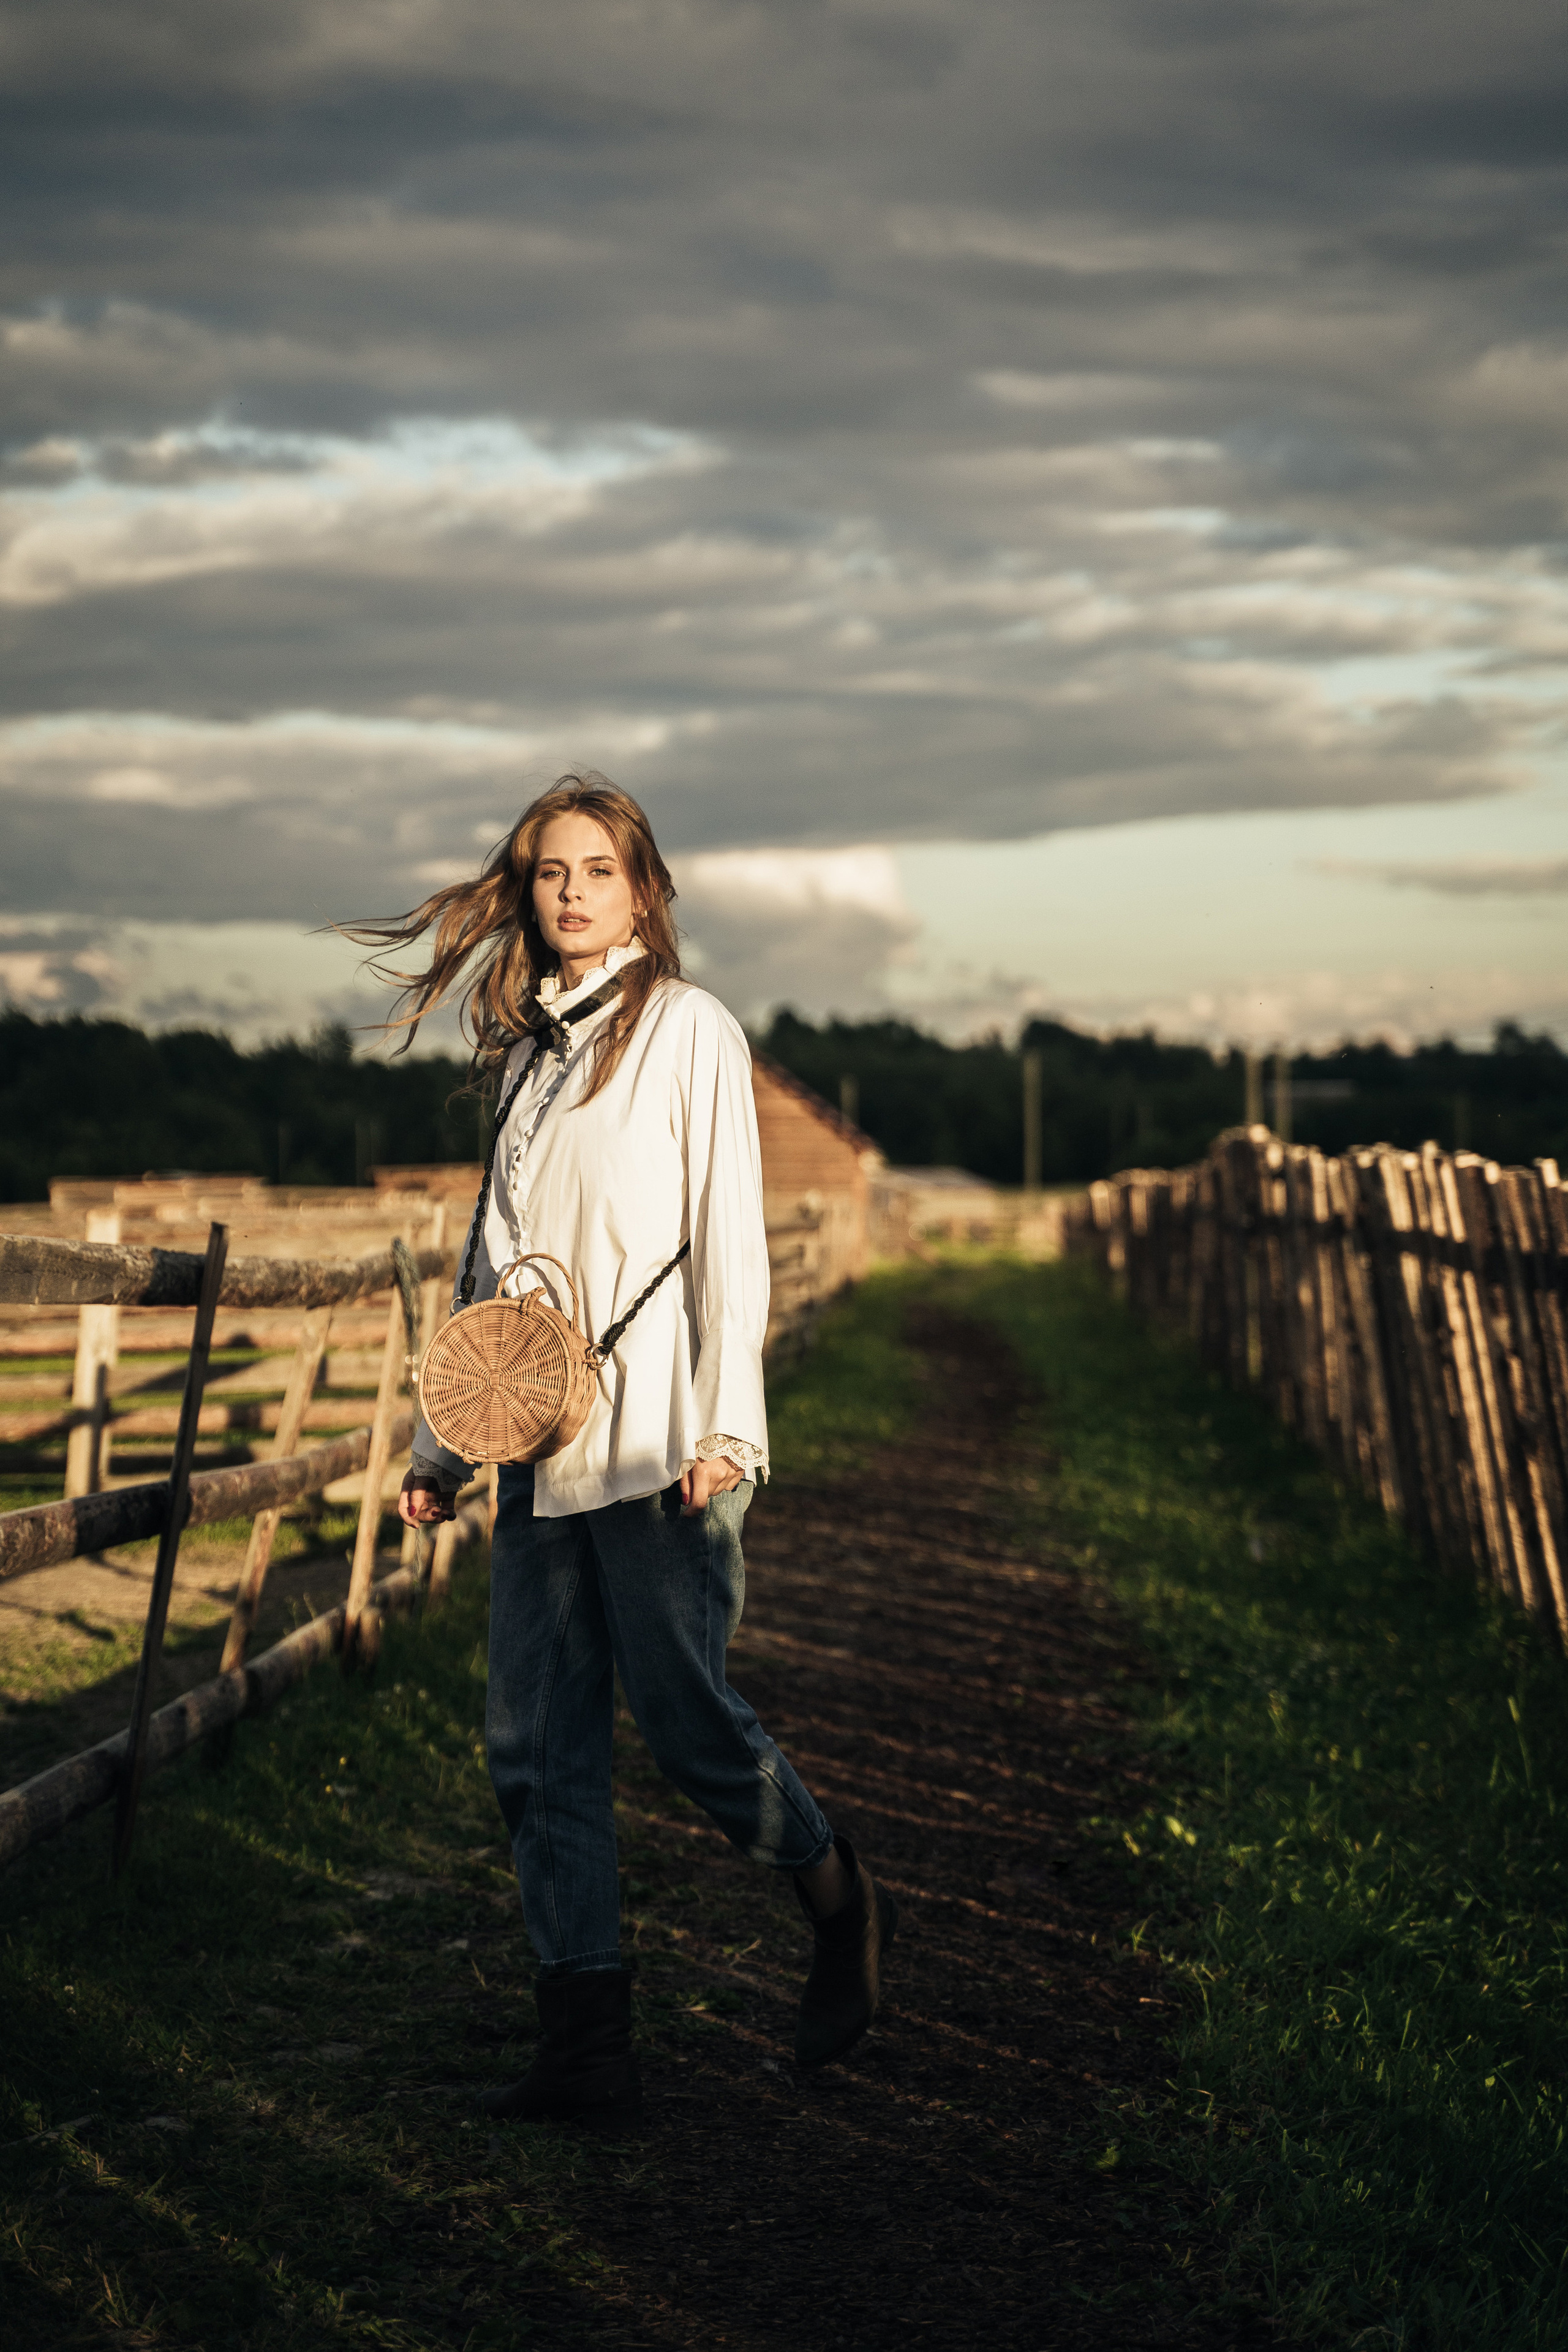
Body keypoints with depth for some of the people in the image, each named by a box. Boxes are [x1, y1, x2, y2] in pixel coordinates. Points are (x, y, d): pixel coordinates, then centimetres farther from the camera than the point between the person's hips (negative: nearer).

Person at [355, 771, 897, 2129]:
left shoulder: (687, 1029, 0)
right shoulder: (531, 1052, 18)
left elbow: (729, 1237, -6)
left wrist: (726, 1426, -15)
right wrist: (442, 1443, 18)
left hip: (655, 1447, -6)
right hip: (539, 1453, 6)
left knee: (684, 1713, -4)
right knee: (539, 1748, 1)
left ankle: (843, 1905, 23)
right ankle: (590, 2054, 5)